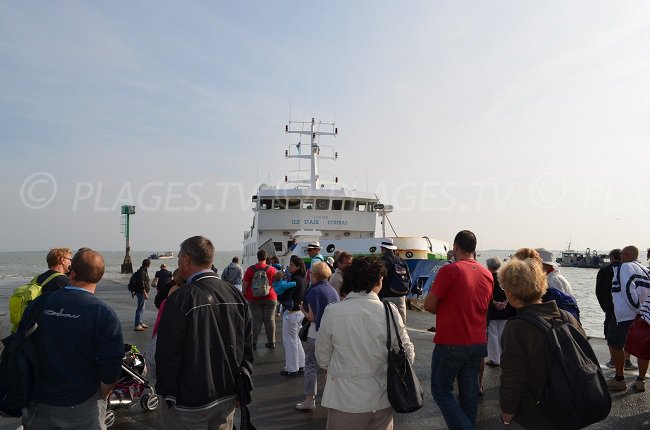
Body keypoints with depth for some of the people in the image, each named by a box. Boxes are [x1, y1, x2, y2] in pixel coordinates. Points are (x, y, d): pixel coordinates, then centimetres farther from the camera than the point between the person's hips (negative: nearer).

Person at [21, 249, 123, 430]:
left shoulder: (38, 304, -7)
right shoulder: (104, 314, -19)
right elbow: (111, 367, -20)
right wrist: (101, 397, -1)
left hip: (38, 403, 4)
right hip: (82, 406, -3)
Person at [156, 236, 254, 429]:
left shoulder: (180, 299, -19)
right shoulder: (236, 295, -2)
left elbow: (167, 353, -16)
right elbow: (247, 346, 4)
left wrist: (165, 392, -2)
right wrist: (240, 386, 13)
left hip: (189, 403, -5)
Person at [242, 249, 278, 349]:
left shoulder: (250, 269, -4)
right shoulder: (272, 269, -2)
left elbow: (245, 283, -2)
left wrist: (244, 293, 11)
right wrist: (277, 296, 18)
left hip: (254, 298, 0)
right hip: (270, 298, 1)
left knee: (256, 320, 3)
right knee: (270, 320, 7)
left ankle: (254, 343, 5)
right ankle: (271, 342, 15)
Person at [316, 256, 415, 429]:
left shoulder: (332, 312, -13)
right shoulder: (389, 311, -11)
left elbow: (322, 359, -4)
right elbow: (408, 355, -3)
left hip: (346, 400, -1)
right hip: (382, 400, 1)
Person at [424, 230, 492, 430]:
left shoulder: (449, 270, -15)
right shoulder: (487, 274, 5)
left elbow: (429, 305, -14)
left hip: (451, 343, -6)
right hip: (478, 342, 6)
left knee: (441, 390, 5)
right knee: (469, 390, 16)